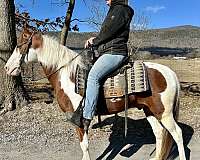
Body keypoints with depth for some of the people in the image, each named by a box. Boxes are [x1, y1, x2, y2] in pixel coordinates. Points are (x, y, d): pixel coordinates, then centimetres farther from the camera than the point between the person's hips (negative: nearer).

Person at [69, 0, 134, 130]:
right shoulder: (114, 10, 25)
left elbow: (109, 31, -15)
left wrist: (94, 42, -2)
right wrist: (95, 39, 10)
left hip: (115, 52, -12)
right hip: (109, 52, 12)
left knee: (93, 75, -29)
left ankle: (86, 116, -31)